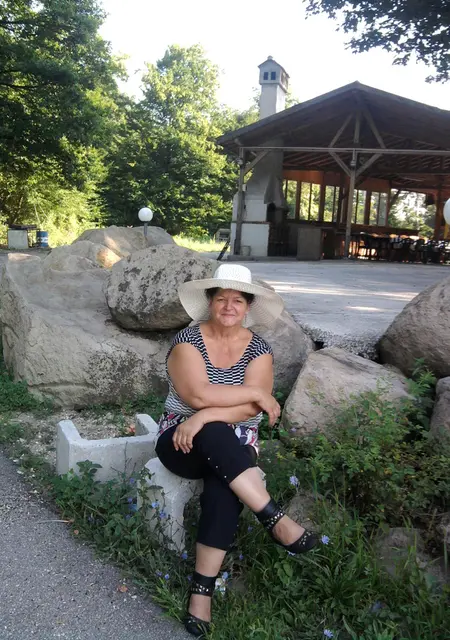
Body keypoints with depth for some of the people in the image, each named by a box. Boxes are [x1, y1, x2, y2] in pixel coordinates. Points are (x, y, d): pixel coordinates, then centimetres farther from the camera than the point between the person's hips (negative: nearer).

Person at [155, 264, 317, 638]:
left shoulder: (258, 349, 0)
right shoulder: (188, 340, -7)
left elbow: (249, 409, -13)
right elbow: (198, 395, -22)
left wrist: (205, 416, -27)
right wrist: (257, 391, -16)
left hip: (235, 445, 2)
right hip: (183, 440, -1)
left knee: (224, 488, -31)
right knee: (215, 436, -36)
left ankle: (202, 590, -20)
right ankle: (276, 520, -29)